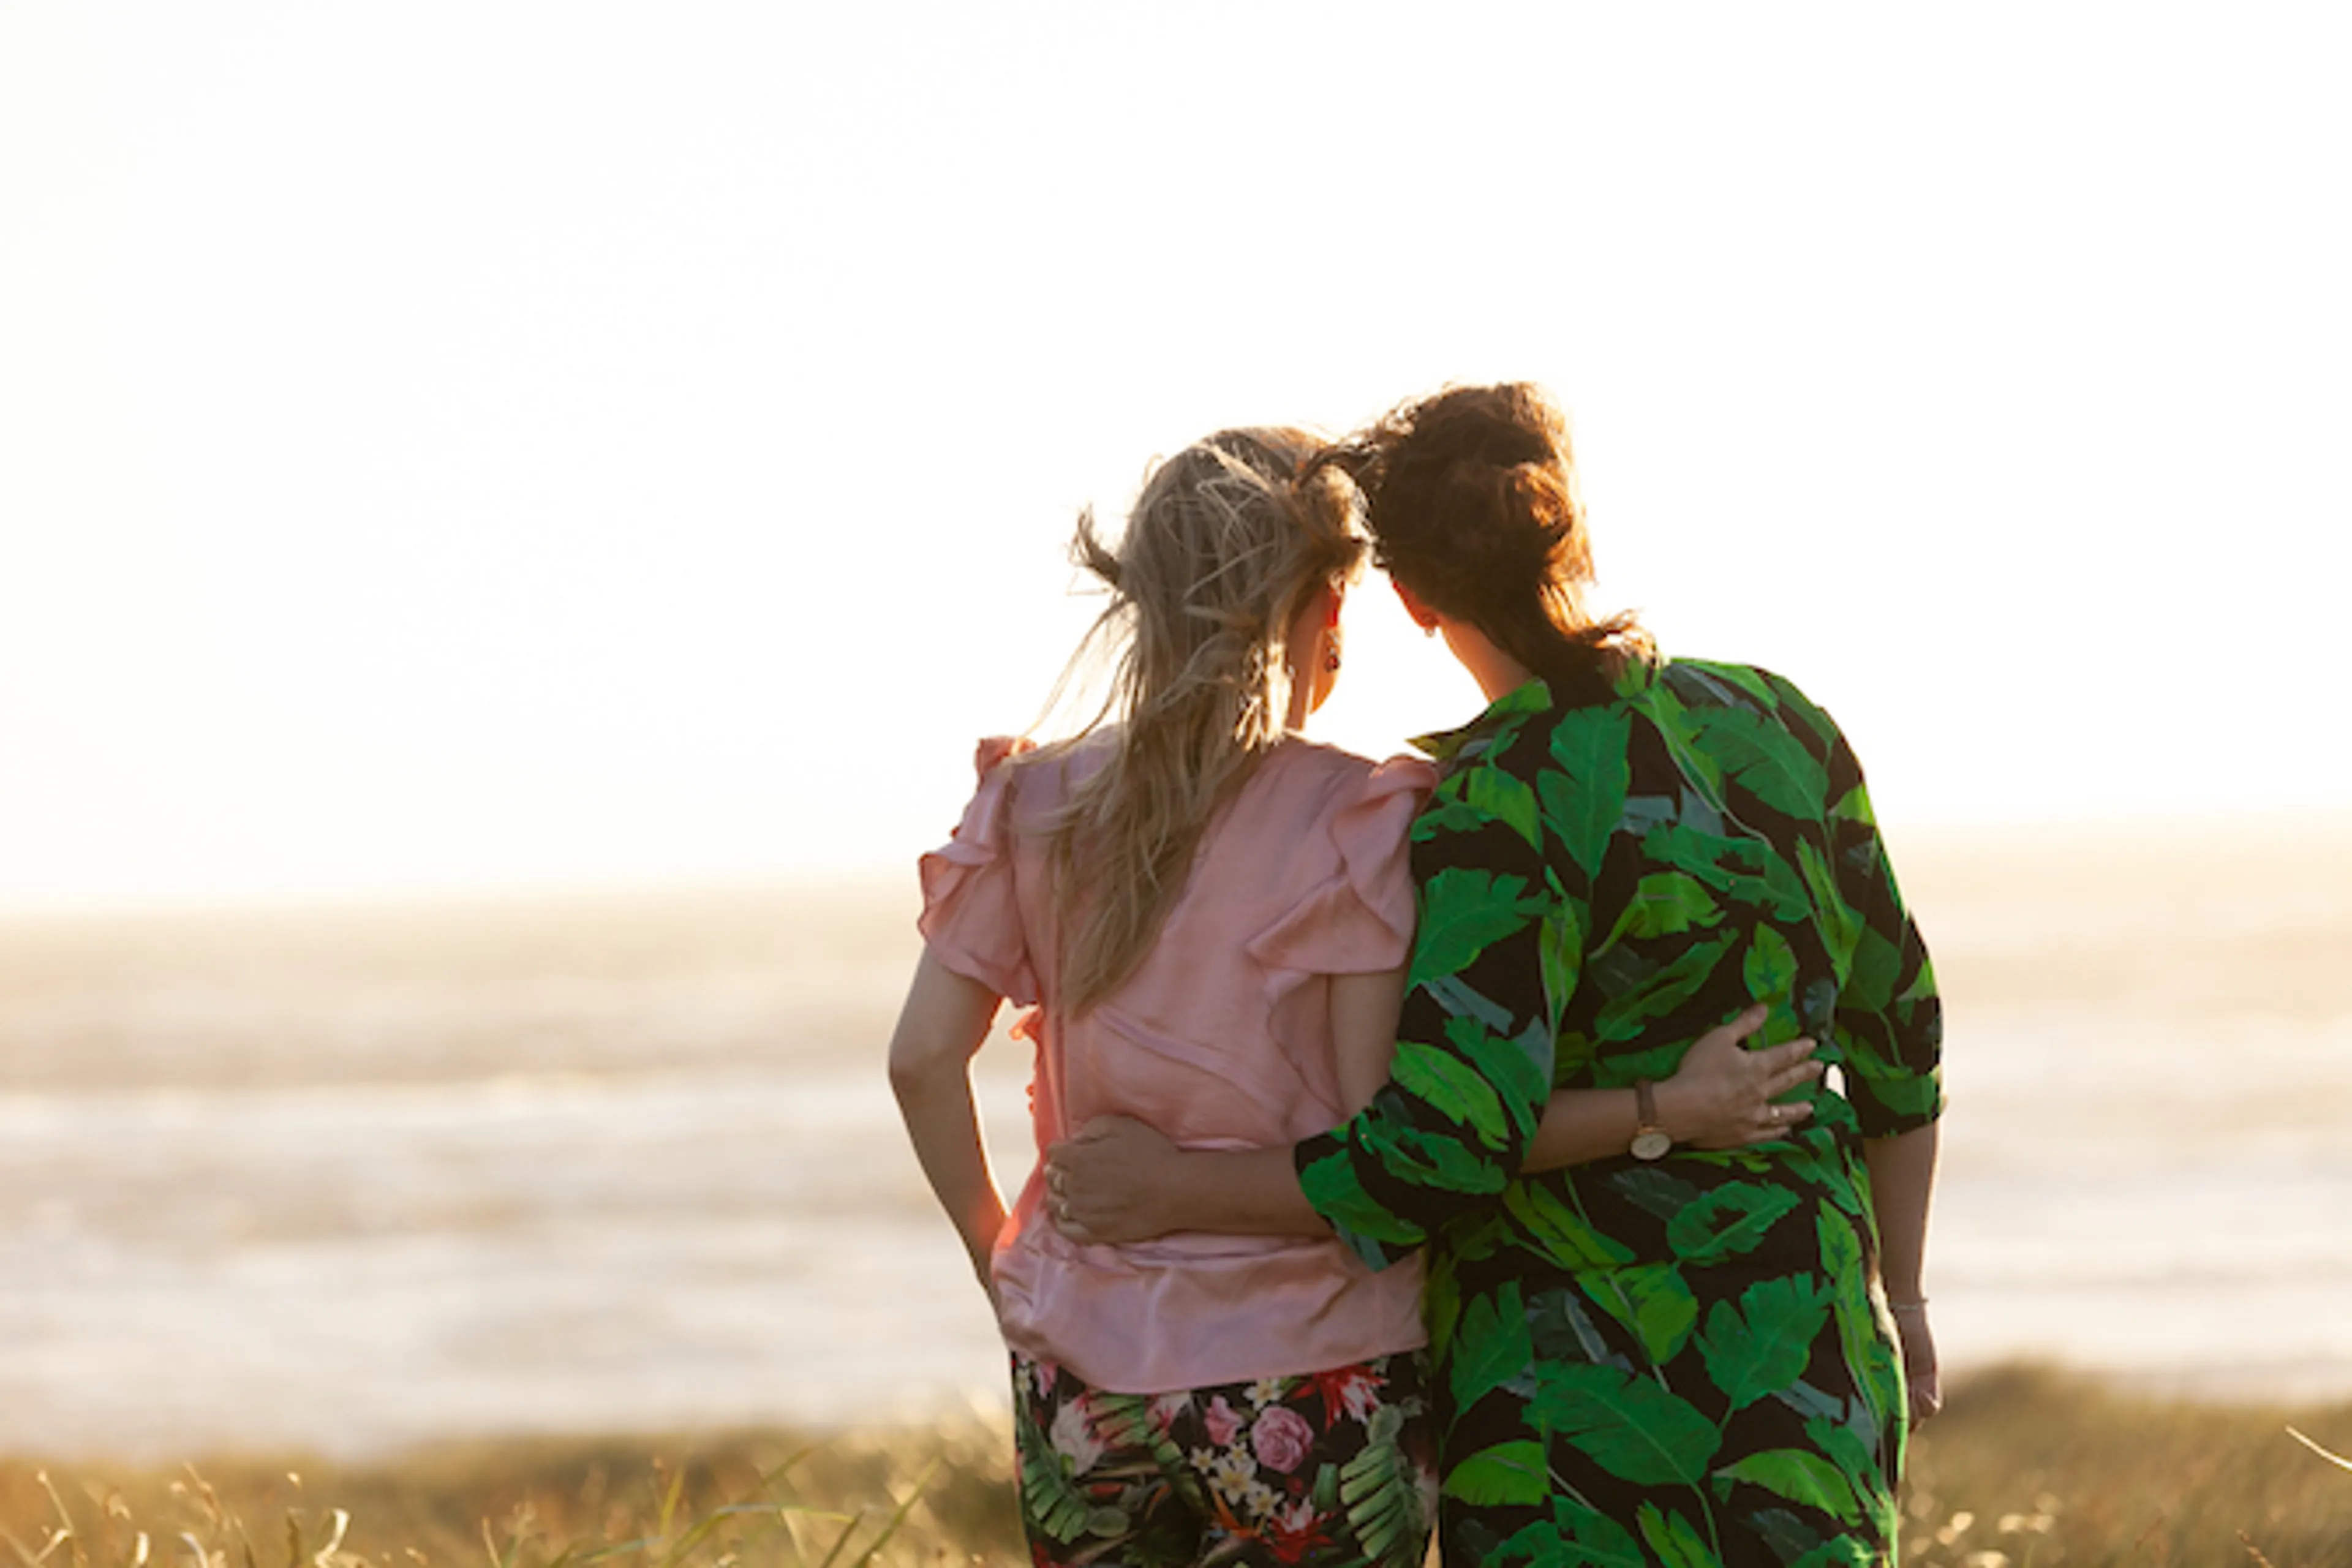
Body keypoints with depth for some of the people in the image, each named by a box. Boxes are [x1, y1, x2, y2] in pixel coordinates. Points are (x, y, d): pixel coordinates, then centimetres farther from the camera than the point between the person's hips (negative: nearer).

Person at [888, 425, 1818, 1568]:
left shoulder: (1036, 810, 3)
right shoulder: (1354, 823, -10)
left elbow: (922, 1058, 1)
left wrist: (1000, 1259, 15)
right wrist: (1669, 1111, -11)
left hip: (1080, 1381, 4)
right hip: (1306, 1388, -4)